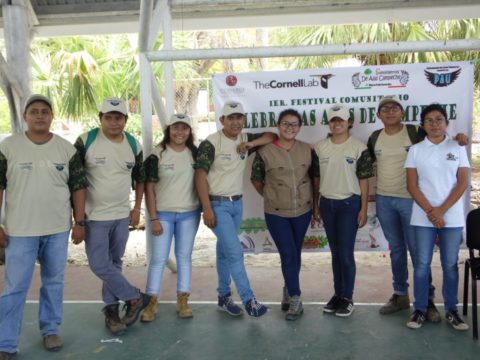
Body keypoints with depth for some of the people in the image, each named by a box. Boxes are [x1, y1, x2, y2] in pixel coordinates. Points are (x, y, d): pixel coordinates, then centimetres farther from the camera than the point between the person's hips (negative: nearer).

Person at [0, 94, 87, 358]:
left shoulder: (66, 148, 2)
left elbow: (78, 186, 5)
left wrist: (79, 222, 1)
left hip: (58, 229, 2)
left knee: (54, 281, 13)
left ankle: (51, 329, 30)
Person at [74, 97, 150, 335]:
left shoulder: (133, 145, 2)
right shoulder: (86, 141, -10)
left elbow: (140, 179, 14)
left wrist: (137, 208, 8)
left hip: (122, 216, 3)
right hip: (94, 216, -3)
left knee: (114, 264, 12)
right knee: (100, 265, -7)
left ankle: (111, 309, 25)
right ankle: (136, 298, 9)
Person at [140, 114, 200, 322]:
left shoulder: (195, 154, 3)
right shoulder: (157, 155, -5)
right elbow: (149, 188, -5)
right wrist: (153, 218, -8)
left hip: (189, 214, 2)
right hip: (163, 214, -2)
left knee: (184, 256, 9)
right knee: (158, 258, 1)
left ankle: (183, 301, 17)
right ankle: (151, 303, 9)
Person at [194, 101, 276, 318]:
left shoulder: (245, 139, 5)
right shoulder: (211, 143, -13)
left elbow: (272, 136, 9)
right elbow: (200, 175, -15)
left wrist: (252, 144, -9)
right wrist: (207, 209, -19)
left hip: (237, 203, 6)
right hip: (217, 204, -6)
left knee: (225, 251, 14)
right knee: (235, 251, -11)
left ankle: (224, 297, 25)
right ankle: (249, 300, -5)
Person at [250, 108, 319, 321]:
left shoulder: (308, 150, -1)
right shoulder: (265, 152, -9)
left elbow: (316, 177, 8)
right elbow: (256, 180, 3)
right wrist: (271, 197, 6)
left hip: (303, 211, 3)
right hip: (276, 213, -3)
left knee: (295, 254, 15)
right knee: (288, 255, -6)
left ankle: (289, 292, 34)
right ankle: (295, 300, 5)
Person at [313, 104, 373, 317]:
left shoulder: (359, 148, -5)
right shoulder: (320, 147, 4)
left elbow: (363, 180, -4)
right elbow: (315, 178, 9)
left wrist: (364, 209, -7)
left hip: (349, 203, -4)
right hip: (326, 203, 4)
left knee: (346, 253, -2)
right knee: (335, 252, 12)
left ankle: (348, 298, 11)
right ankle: (338, 294, 23)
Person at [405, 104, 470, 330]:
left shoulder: (457, 149, 4)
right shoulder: (415, 150, 4)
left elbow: (463, 183, -1)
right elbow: (412, 185, 0)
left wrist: (442, 210, -11)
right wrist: (430, 211, -11)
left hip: (452, 217, 0)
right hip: (423, 217, 0)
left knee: (450, 265, 6)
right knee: (422, 264, 3)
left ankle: (451, 310, 18)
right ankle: (420, 309, 14)